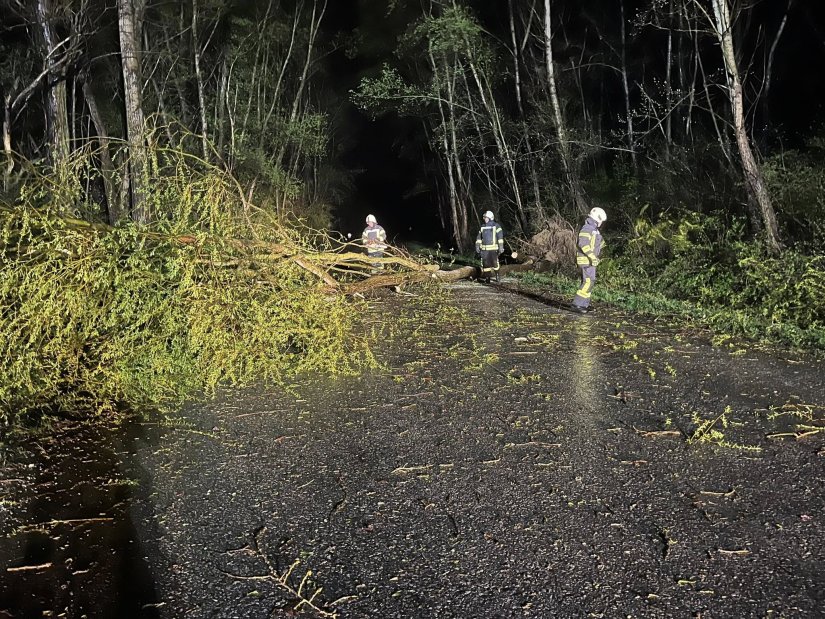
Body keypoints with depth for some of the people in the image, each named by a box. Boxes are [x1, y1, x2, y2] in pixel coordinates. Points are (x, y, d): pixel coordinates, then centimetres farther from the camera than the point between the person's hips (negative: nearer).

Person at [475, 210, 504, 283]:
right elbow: (479, 238, 16)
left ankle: (497, 276, 15)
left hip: (493, 249, -4)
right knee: (485, 263, 3)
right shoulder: (482, 227, 12)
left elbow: (500, 237, -6)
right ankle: (487, 277, 11)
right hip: (484, 249, 4)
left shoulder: (496, 226, -2)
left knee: (495, 263, 0)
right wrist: (477, 247, 10)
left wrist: (501, 248, -12)